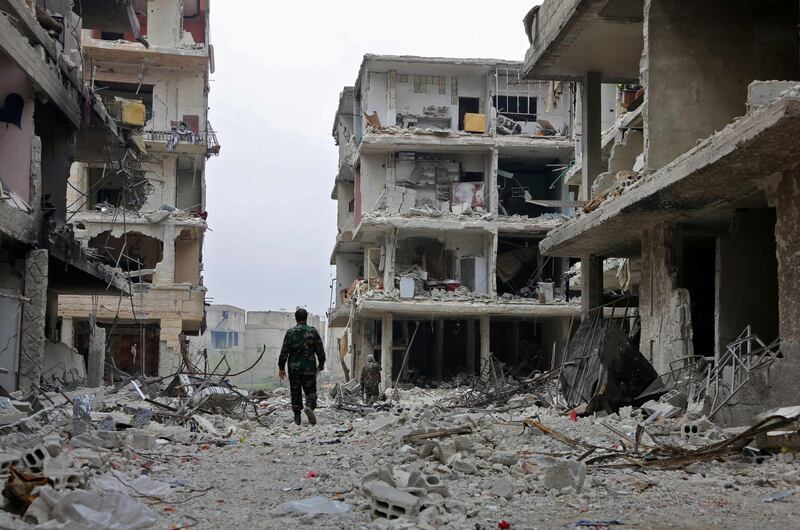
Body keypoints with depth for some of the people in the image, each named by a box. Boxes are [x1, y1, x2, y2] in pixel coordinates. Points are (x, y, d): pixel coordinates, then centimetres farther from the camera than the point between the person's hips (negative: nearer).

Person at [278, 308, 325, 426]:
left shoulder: (290, 332, 0)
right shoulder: (313, 332, 0)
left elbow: (284, 352, -2)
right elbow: (320, 350, 2)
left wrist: (281, 367, 4)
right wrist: (321, 363, 18)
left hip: (294, 368, 1)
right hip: (309, 368, -1)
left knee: (295, 392, 10)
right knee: (311, 391, 6)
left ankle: (297, 417, 10)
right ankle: (309, 407, -23)